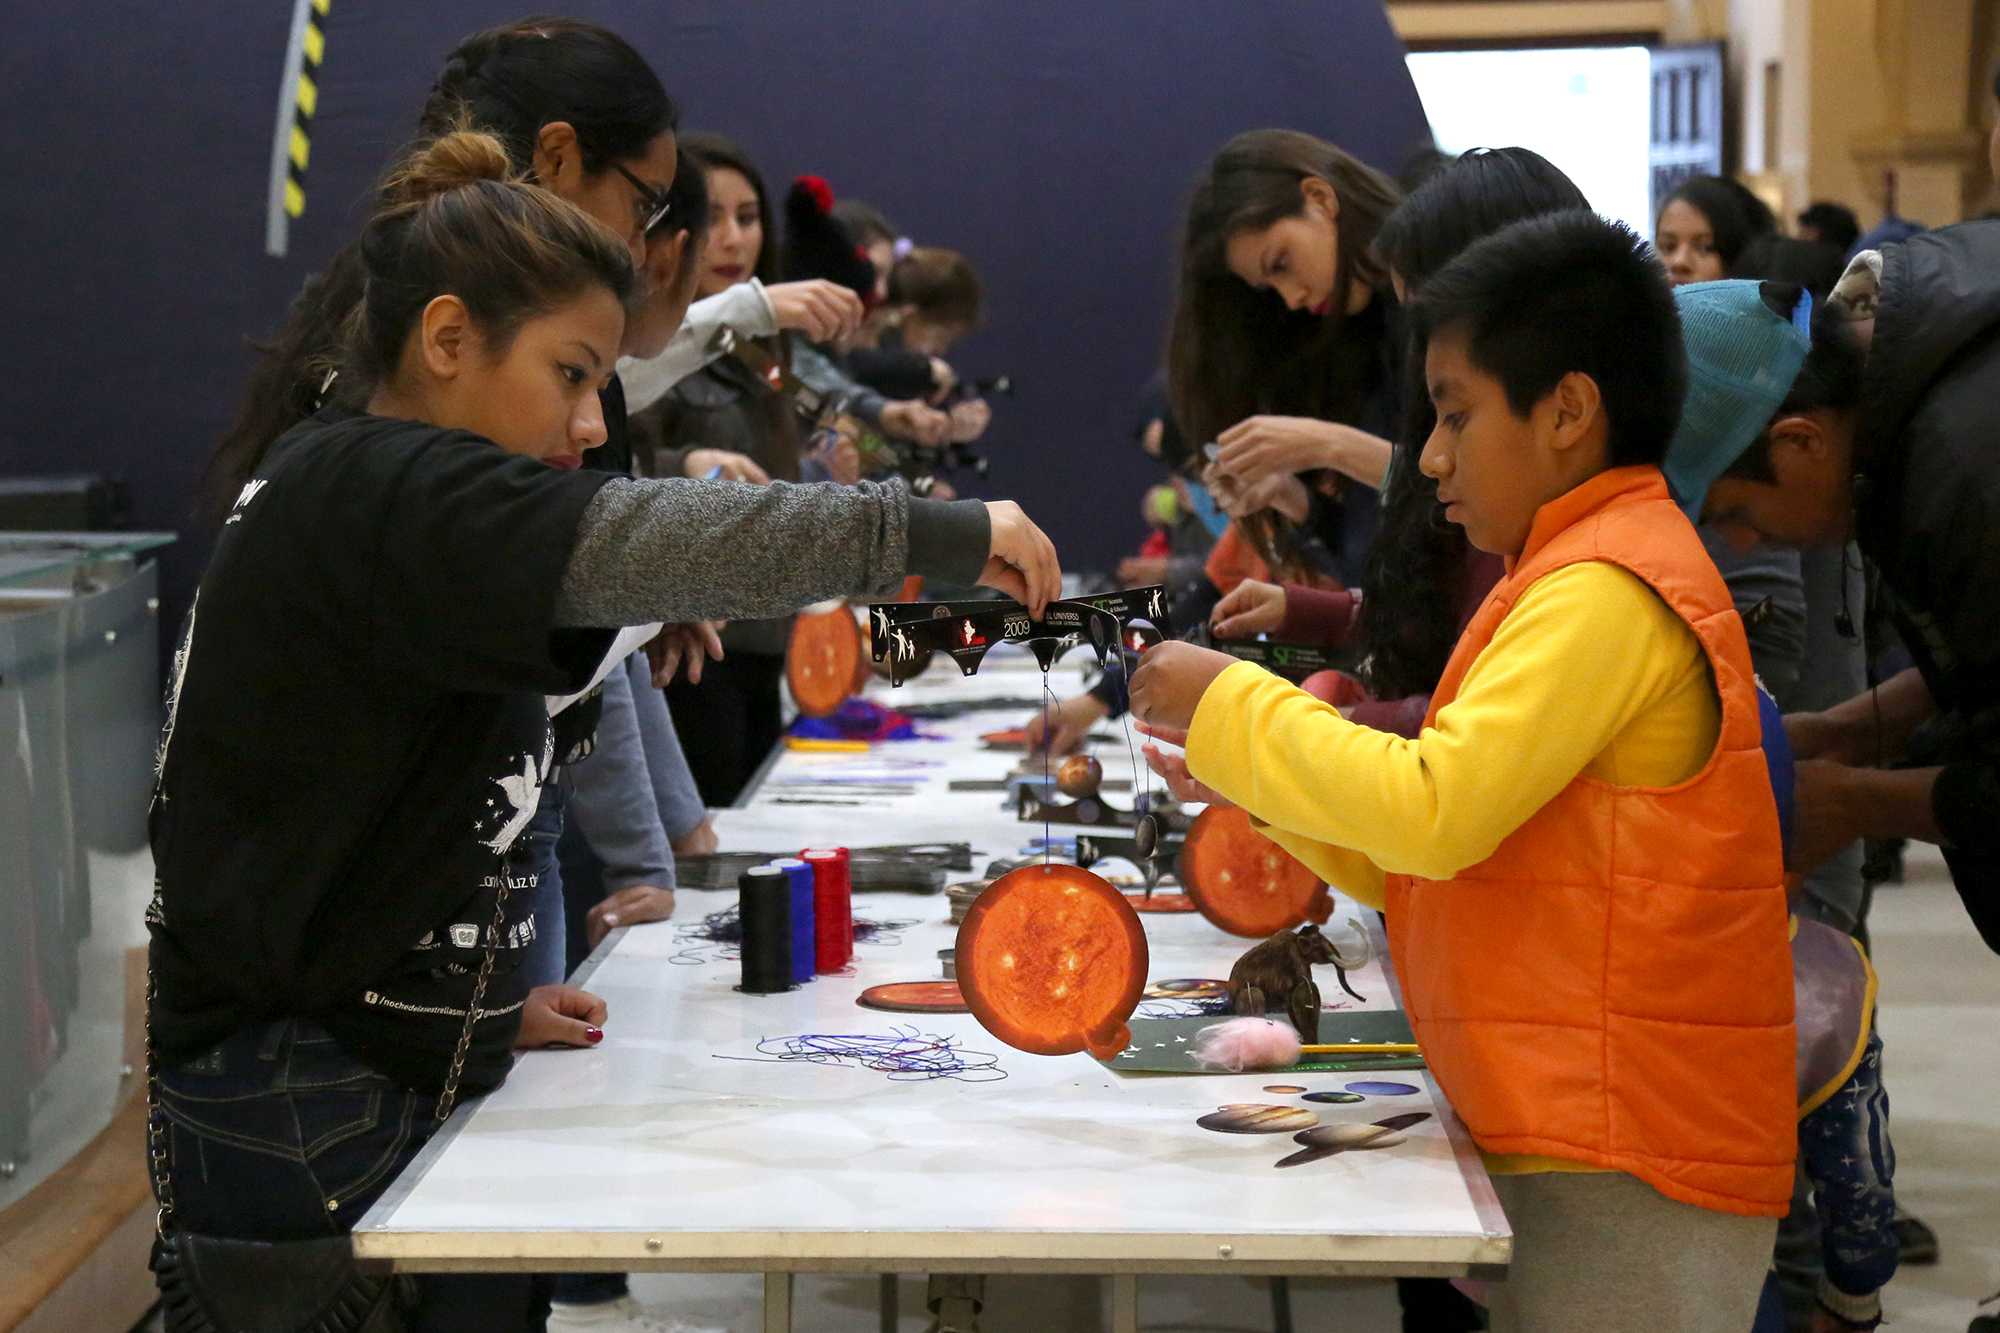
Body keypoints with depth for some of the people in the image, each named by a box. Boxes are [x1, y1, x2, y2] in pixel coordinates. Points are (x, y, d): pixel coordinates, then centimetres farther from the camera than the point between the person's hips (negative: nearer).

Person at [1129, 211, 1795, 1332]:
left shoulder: (1603, 594, -13)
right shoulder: (1574, 578, 19)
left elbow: (1436, 812, -22)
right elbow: (1429, 861, 18)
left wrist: (1229, 703, -10)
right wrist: (1246, 755, 9)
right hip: (1574, 1147, 10)